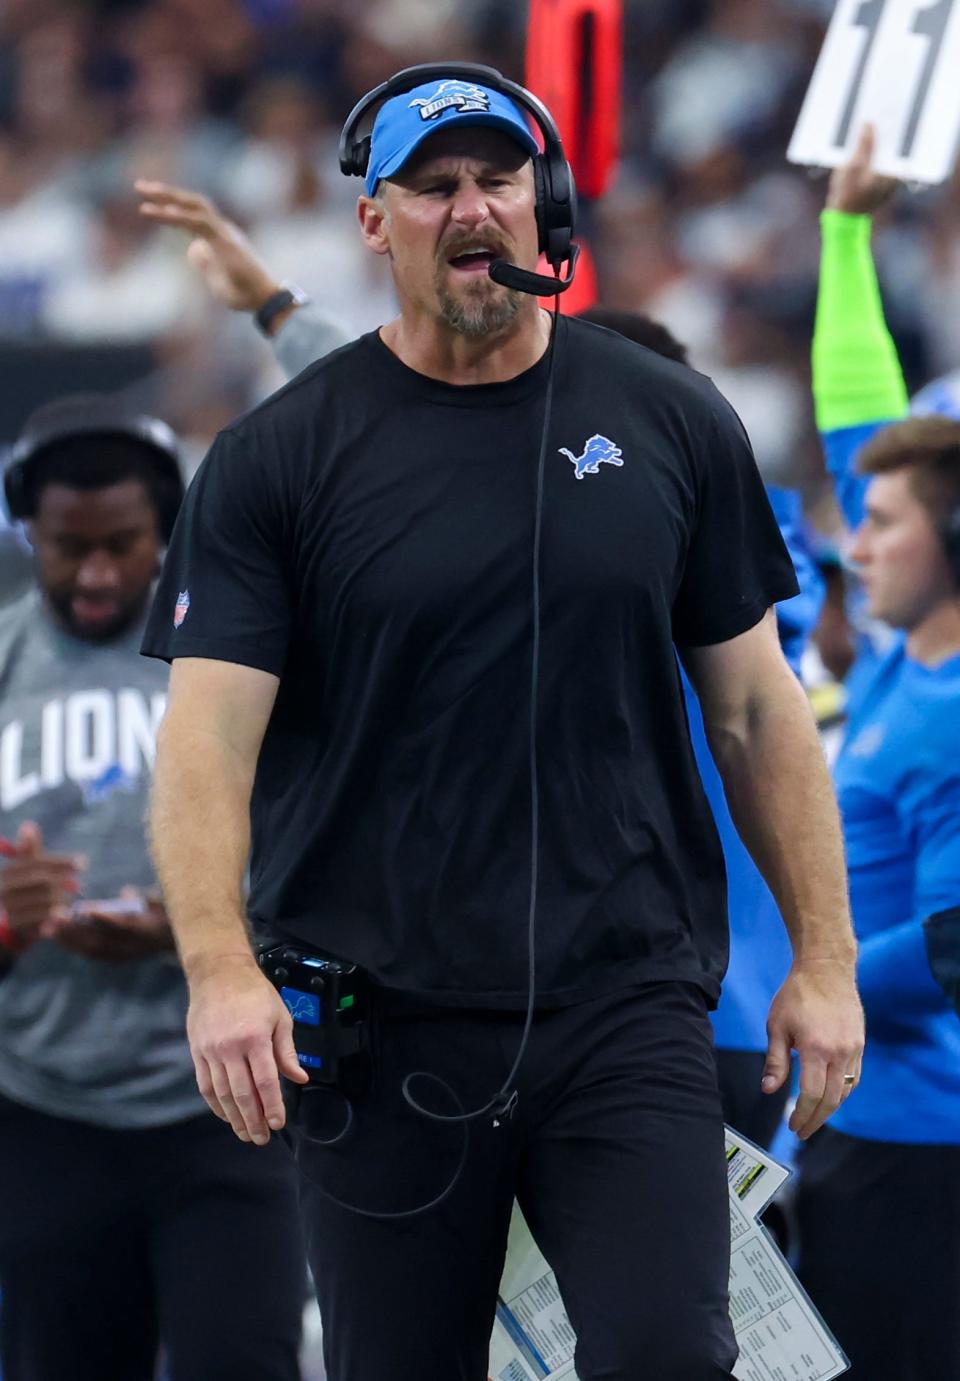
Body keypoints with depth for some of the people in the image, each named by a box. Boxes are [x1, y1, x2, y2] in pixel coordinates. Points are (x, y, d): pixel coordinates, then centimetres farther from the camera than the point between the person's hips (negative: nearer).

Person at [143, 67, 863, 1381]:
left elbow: (755, 707, 11)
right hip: (380, 1020, 0)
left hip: (628, 1010, 1)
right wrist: (220, 968, -22)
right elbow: (210, 731, -7)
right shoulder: (277, 457, 1)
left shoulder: (670, 424, 7)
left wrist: (824, 955, 5)